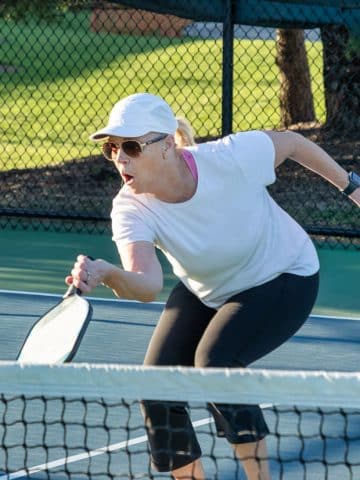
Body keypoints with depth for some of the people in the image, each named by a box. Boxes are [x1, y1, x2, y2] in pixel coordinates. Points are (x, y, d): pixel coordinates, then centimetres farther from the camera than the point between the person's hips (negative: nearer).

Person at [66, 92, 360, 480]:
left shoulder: (231, 157, -32)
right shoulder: (132, 211, -27)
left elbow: (291, 142, -10)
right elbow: (146, 284, -45)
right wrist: (105, 274, -66)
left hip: (282, 279, -4)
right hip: (204, 293, 4)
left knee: (214, 360, -27)